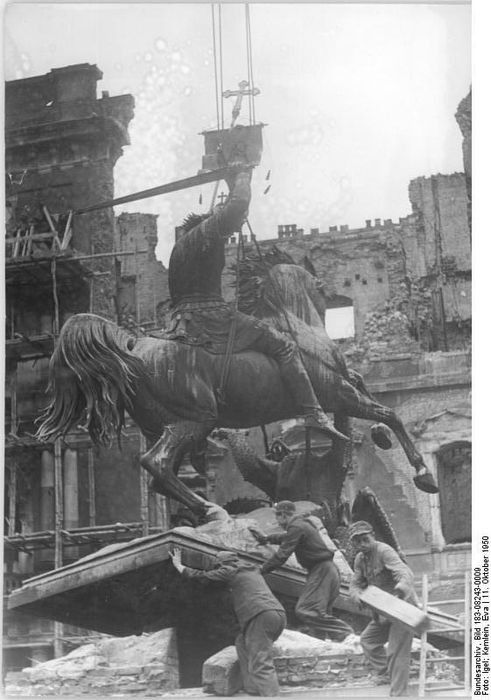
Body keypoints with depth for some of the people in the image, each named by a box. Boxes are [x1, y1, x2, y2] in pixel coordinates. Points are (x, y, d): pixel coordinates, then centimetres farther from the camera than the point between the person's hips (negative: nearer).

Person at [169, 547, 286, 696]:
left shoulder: (230, 571, 9)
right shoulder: (253, 570, 30)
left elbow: (200, 576, 15)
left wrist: (178, 565, 30)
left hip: (261, 616, -8)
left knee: (261, 665, -12)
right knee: (242, 642, 23)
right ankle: (252, 689, 13)